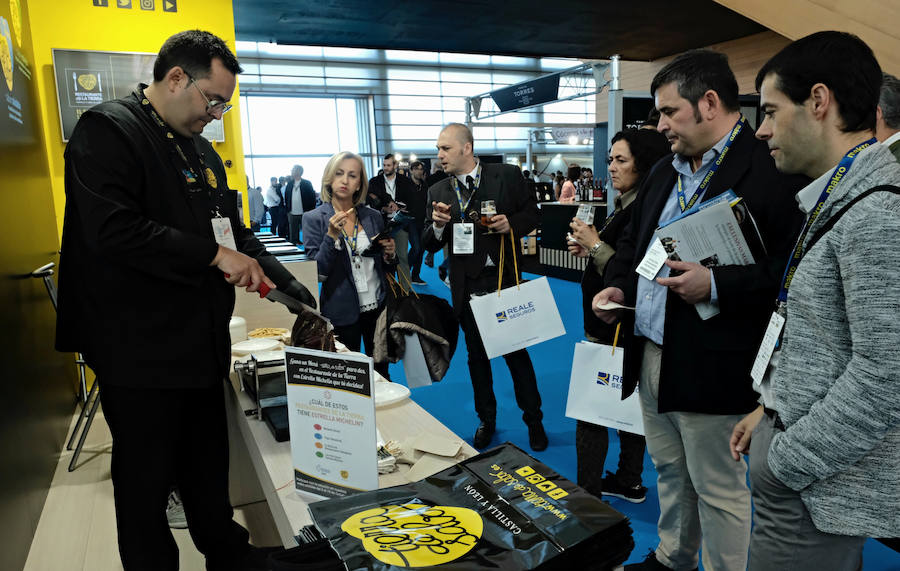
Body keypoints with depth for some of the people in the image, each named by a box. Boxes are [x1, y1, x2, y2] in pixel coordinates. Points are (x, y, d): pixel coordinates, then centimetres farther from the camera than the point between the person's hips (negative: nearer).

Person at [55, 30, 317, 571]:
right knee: (147, 483, 10)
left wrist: (295, 290, 6)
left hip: (201, 344, 8)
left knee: (208, 470, 21)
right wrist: (214, 256, -20)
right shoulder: (107, 131, -11)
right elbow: (113, 229, -25)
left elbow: (234, 231, 16)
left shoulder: (202, 150, 14)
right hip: (141, 355, -8)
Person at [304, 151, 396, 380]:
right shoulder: (315, 219, -5)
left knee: (382, 371, 15)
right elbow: (317, 273, -11)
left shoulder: (374, 216, 5)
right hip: (342, 312, -3)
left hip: (378, 307, 3)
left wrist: (390, 255, -8)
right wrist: (332, 235, -21)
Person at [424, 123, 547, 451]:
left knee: (517, 352, 6)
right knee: (477, 356, 15)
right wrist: (438, 225, -17)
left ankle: (533, 420, 24)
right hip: (466, 287, 3)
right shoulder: (438, 193, 3)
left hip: (504, 280, -2)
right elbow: (431, 245, 4)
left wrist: (512, 224, -15)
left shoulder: (508, 176, -3)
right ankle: (487, 420, 33)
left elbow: (532, 213, 5)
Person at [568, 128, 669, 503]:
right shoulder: (627, 205, 11)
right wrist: (588, 250, 4)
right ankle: (629, 483, 33)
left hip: (614, 330, -10)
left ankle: (587, 495, 10)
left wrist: (595, 245, -19)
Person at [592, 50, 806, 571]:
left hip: (709, 367, -8)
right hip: (650, 353, 9)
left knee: (718, 489, 9)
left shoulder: (769, 170, -13)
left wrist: (716, 285, -27)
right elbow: (634, 240, 22)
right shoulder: (666, 172, 13)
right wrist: (618, 284, 6)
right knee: (670, 472, 24)